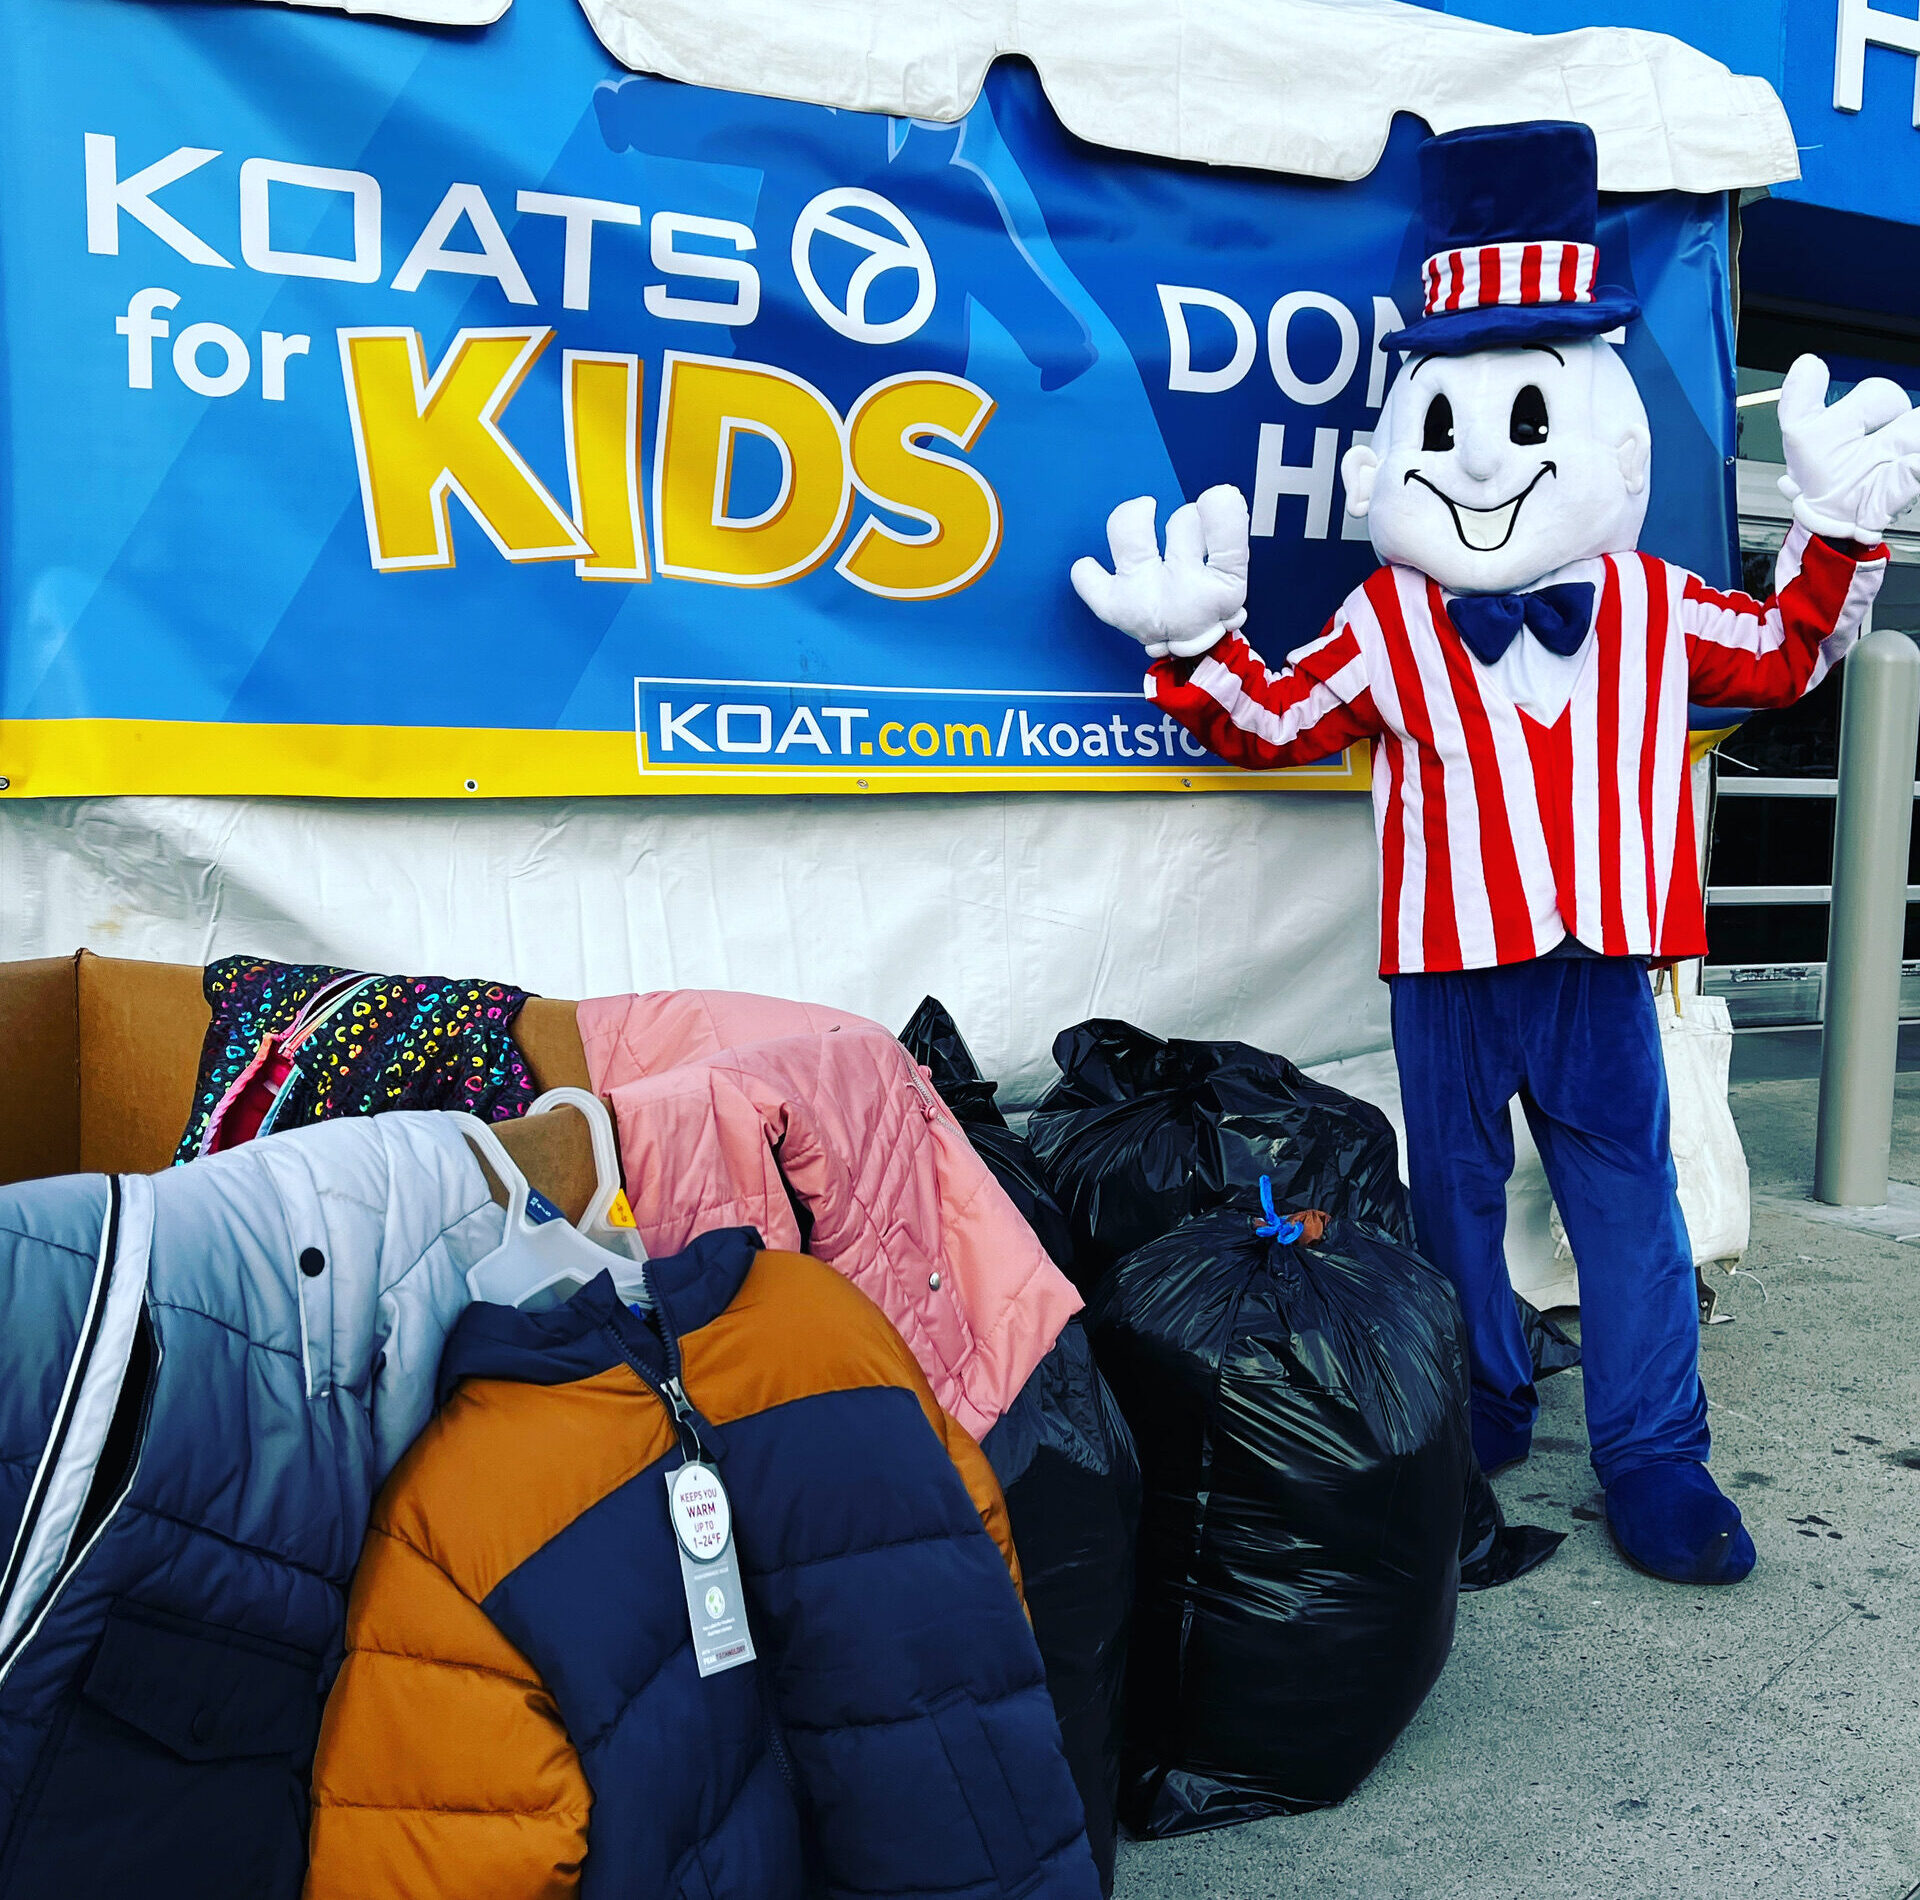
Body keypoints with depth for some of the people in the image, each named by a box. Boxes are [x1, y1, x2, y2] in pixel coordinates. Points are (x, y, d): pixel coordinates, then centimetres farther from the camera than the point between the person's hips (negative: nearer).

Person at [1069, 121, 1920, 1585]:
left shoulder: (1654, 606, 5)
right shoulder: (1385, 623, -1)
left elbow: (1789, 657, 17)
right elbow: (1271, 722, 5)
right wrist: (1195, 644, -7)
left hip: (1600, 958, 1)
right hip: (1449, 964, -1)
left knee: (1627, 1187, 4)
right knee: (1455, 1188, 11)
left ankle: (1655, 1453, 17)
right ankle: (1480, 1413, 32)